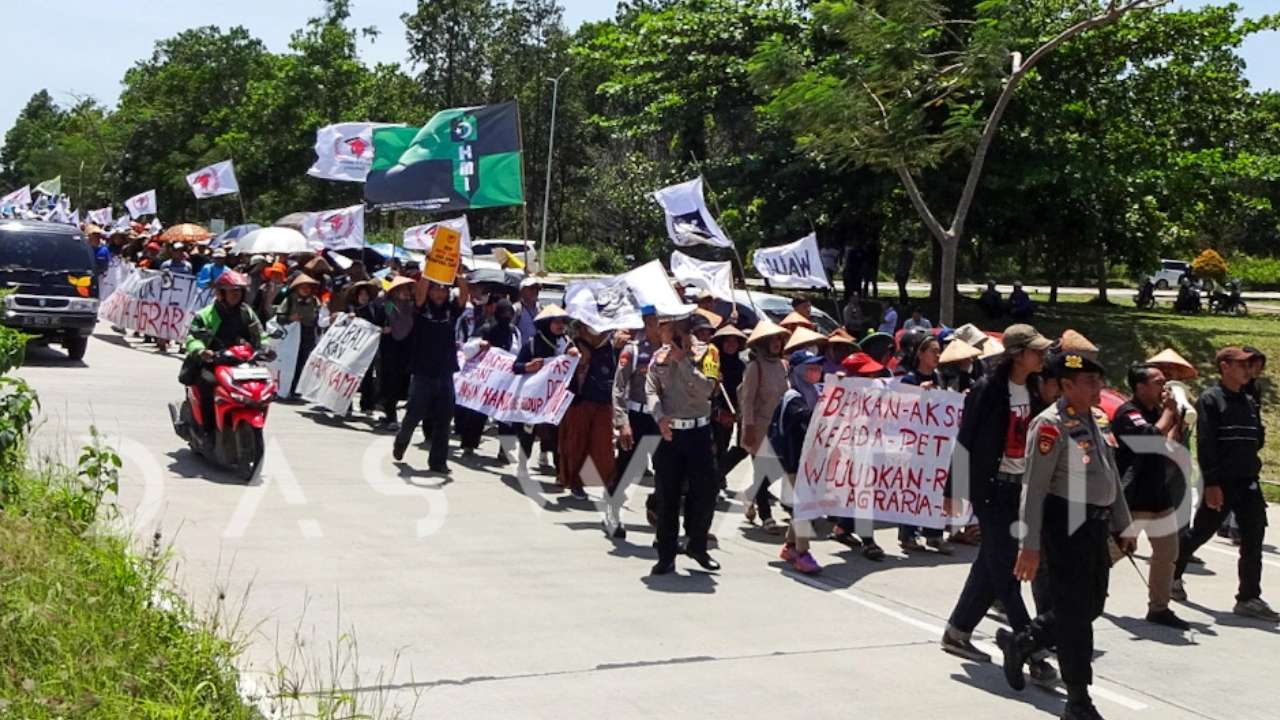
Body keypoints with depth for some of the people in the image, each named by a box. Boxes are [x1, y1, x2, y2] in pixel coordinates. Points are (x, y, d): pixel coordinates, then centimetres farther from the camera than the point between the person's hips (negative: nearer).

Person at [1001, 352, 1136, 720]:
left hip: (1096, 524, 9)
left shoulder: (1098, 419, 11)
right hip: (1066, 526, -9)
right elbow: (1034, 488, -17)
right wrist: (1030, 546, -19)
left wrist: (1123, 526, 21)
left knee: (1092, 606, 17)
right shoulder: (1050, 424, -15)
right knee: (1074, 611, -2)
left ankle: (1019, 642, 34)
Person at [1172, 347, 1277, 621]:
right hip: (1221, 483, -6)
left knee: (1253, 541, 1)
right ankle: (1172, 575, 27)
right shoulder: (1210, 400, -8)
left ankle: (1249, 598, 5)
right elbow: (1205, 444, -15)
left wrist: (1247, 459, 7)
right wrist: (1211, 483, -19)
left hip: (1248, 483, 6)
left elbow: (1259, 438, 23)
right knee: (1200, 533, 6)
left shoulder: (1249, 402, 13)